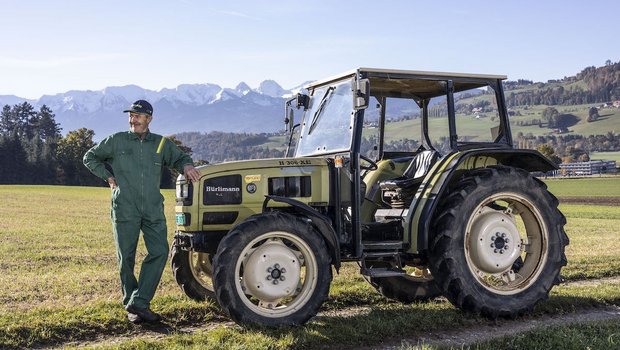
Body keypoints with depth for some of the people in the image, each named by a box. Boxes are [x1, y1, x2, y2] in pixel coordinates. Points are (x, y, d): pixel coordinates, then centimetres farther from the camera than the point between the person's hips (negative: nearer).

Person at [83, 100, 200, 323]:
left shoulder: (161, 144, 12)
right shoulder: (117, 141, 7)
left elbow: (179, 158, 26)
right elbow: (90, 157, 16)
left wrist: (186, 166, 3)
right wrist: (108, 176, 4)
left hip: (153, 210, 2)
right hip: (124, 209, -2)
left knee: (159, 252, -10)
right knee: (126, 258, 2)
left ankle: (139, 303, -4)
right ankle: (131, 306, 17)